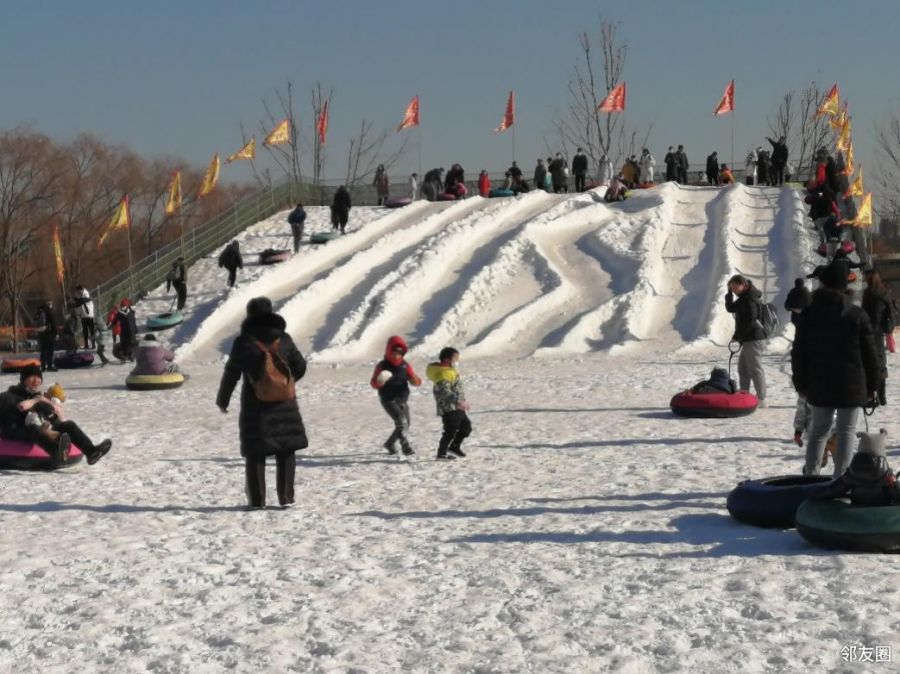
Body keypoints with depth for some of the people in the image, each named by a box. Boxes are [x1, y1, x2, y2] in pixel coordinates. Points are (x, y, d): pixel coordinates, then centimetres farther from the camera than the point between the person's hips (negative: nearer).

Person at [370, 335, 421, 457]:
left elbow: (417, 382, 1)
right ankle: (406, 446, -30)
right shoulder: (382, 366, -7)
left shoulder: (405, 366, 4)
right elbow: (373, 383, -5)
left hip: (402, 400, 6)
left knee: (405, 426, 16)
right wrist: (379, 382, -29)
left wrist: (415, 380, -23)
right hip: (389, 400, -6)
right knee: (401, 421, -25)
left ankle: (390, 443, 39)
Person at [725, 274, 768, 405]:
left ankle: (761, 399, -6)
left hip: (753, 340, -11)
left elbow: (751, 322, -22)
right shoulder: (744, 298, 14)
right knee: (742, 368, 19)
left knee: (755, 369, -8)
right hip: (748, 340, 11)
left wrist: (737, 336, -15)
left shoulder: (750, 300, -17)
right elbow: (730, 308, 21)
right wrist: (729, 293, 7)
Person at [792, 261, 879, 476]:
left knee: (818, 429, 15)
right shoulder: (857, 315, -7)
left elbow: (798, 354, 3)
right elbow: (869, 354, -3)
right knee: (846, 432, 5)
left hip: (819, 386, 3)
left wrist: (801, 384, 12)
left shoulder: (808, 315, -1)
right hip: (850, 386, -2)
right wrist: (872, 385, 8)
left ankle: (811, 475, 11)